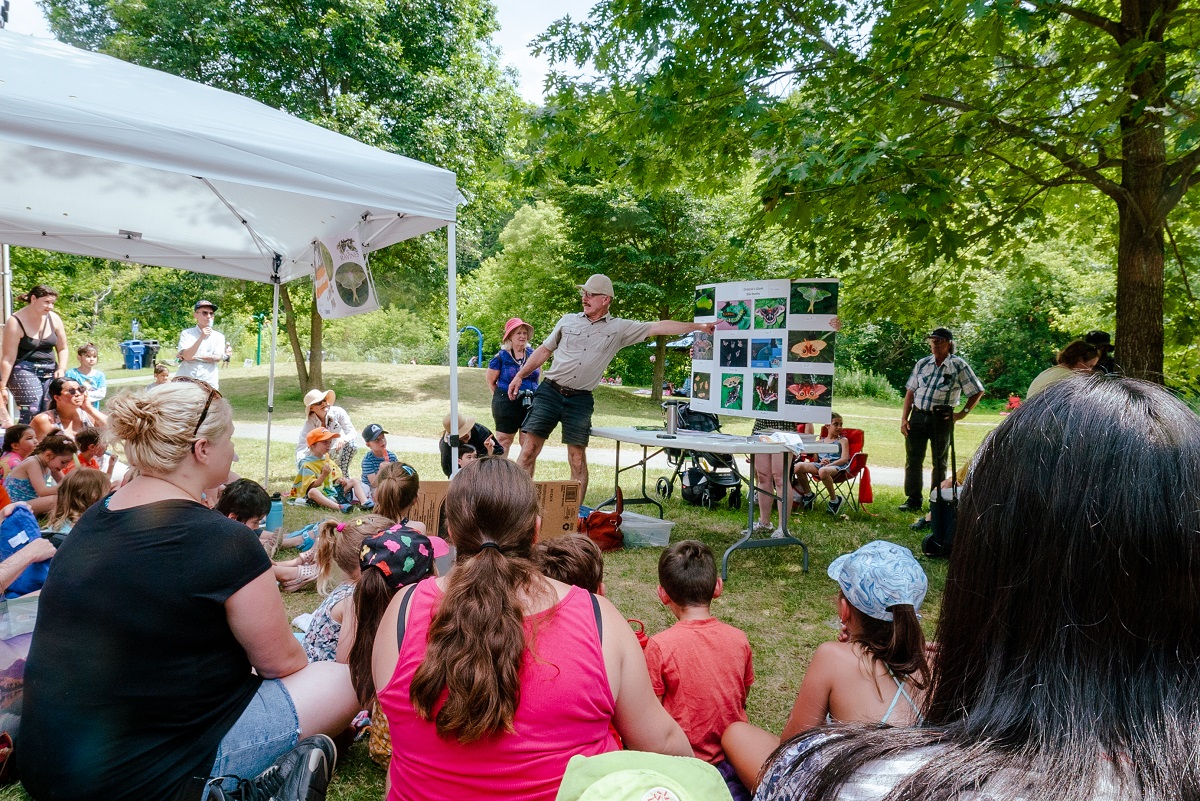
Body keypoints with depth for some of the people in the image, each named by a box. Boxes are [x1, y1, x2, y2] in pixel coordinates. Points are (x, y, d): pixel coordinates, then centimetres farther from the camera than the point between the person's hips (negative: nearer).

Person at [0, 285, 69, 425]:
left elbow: (62, 349, 15)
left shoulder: (54, 318, 5)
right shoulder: (15, 322, -8)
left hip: (50, 372, 5)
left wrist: (61, 369, -1)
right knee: (32, 414, -16)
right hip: (24, 371, -4)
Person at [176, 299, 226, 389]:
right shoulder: (186, 333, 6)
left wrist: (193, 357, -5)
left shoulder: (219, 336, 10)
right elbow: (186, 356, -9)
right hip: (186, 381, -1)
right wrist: (201, 338, -20)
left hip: (209, 382, 1)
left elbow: (217, 357, -3)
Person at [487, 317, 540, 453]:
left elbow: (538, 374, 20)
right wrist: (502, 397, 5)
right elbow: (491, 381, 3)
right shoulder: (501, 357, -5)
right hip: (507, 405, -3)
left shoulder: (532, 354, 6)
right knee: (503, 441, 1)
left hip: (531, 404, 4)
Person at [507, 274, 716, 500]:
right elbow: (544, 350, 17)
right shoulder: (568, 321, 9)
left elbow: (659, 327, 0)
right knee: (528, 449, -6)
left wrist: (699, 327, -4)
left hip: (580, 400, -1)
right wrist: (520, 375, 12)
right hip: (549, 392, 1)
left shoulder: (619, 328, 4)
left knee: (578, 459, 1)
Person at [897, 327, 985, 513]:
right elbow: (910, 392, 8)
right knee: (913, 459, 2)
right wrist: (904, 418, 2)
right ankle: (913, 500, 9)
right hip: (918, 416, 3)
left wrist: (962, 414, -6)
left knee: (939, 462, 8)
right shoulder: (923, 363, 7)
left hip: (942, 419, -3)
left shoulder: (959, 365, -3)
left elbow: (977, 392, 1)